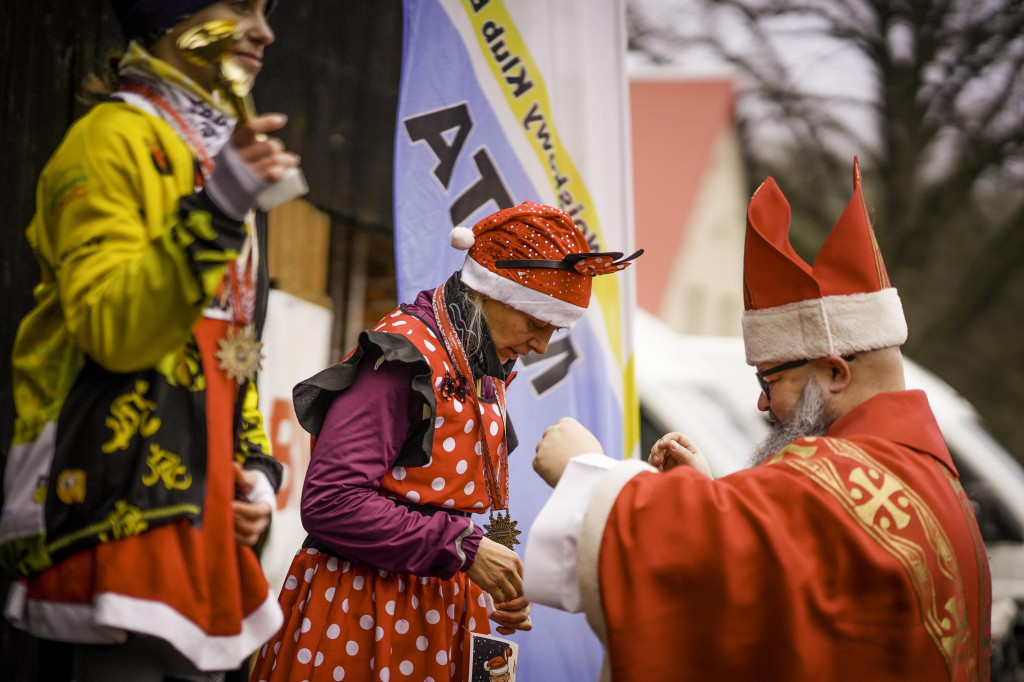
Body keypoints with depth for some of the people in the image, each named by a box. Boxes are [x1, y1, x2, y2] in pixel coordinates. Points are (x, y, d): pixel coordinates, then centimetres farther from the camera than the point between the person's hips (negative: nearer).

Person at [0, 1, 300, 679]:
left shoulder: (217, 154, 21)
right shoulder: (115, 139, -6)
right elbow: (109, 329, -19)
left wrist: (255, 470, 14)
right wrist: (213, 210, -28)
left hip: (203, 505, 9)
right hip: (125, 501, -9)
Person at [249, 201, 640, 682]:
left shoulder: (485, 379, 15)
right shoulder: (404, 357, -14)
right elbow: (330, 502, -23)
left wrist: (499, 596, 4)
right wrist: (464, 547, -20)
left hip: (443, 614, 8)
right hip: (363, 621, -8)